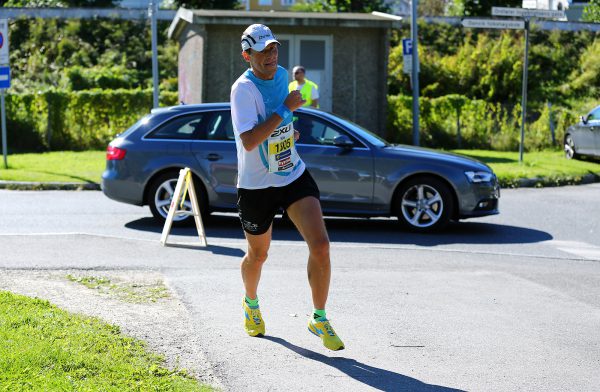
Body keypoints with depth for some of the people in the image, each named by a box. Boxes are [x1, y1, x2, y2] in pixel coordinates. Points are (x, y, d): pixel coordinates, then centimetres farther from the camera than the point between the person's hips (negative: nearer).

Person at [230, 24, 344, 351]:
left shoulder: (282, 75, 3)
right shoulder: (243, 88, -20)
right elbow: (249, 141, -33)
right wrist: (285, 109, -30)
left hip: (295, 175, 5)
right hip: (257, 186, -4)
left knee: (320, 246, -12)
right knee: (258, 255, 15)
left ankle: (319, 319, 4)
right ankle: (251, 304, 48)